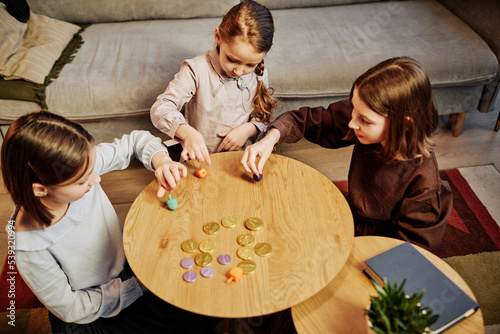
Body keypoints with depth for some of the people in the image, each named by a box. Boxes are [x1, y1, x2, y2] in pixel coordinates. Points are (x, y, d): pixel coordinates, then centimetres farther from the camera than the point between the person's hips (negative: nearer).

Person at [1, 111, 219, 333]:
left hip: (124, 268, 5)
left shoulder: (81, 166, -24)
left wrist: (162, 162, -29)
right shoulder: (30, 249, -34)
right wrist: (140, 284, -19)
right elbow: (72, 309, -19)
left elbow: (136, 140, -8)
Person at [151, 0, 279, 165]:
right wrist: (188, 132, -36)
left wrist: (249, 129, -12)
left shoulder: (259, 75, 1)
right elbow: (160, 108, -18)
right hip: (200, 158, -2)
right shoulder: (196, 70, -12)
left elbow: (263, 118, 11)